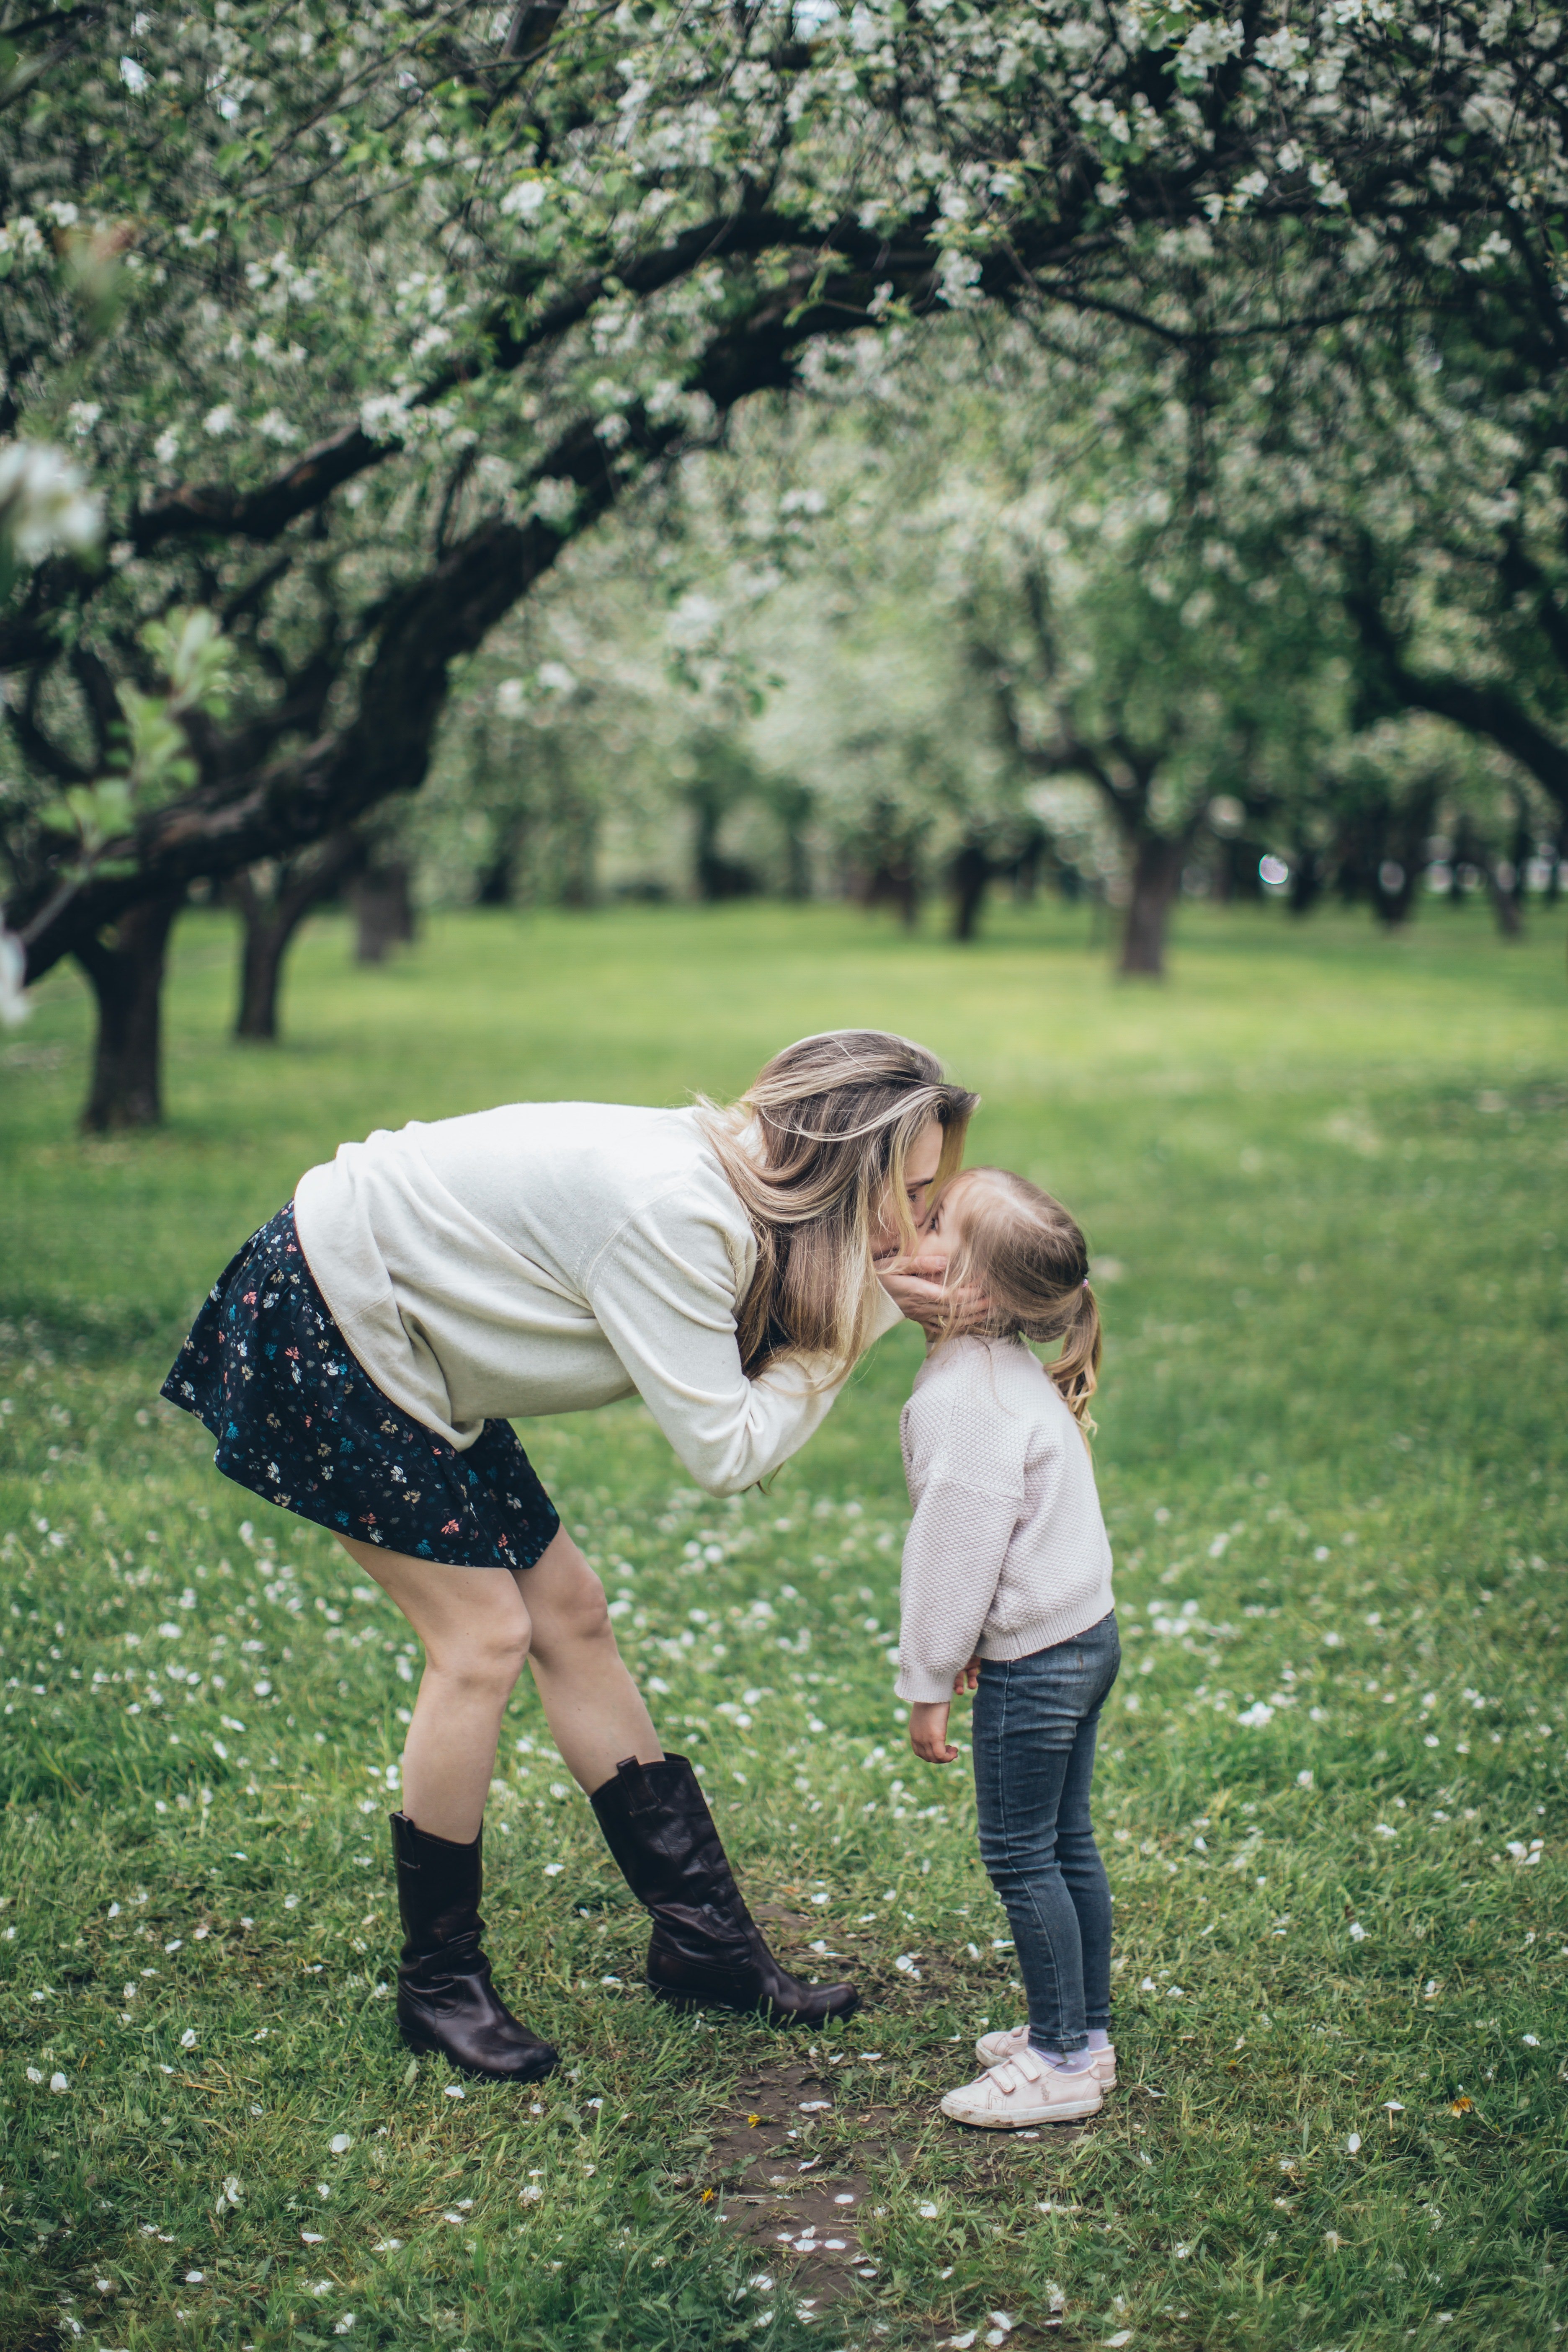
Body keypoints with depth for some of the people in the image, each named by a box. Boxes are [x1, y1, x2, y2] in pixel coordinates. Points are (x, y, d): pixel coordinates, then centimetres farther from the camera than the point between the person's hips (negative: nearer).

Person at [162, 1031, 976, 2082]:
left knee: (571, 1615, 8)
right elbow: (725, 1453, -28)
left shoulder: (728, 1186, -4)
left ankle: (704, 1941, 17)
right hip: (315, 1323, -9)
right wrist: (858, 1324, -20)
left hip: (402, 1343, 9)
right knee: (485, 1634, -10)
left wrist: (877, 1303, -16)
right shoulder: (671, 1210, -31)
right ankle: (439, 1985, 7)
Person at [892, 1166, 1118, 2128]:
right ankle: (1085, 2030, 28)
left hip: (1035, 1660, -10)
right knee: (1067, 1842, 17)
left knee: (1022, 1854, 1)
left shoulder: (965, 1399, -24)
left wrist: (929, 1684, -12)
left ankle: (1063, 2062, 11)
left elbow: (957, 1552, -21)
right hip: (1084, 1632, 10)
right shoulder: (1011, 1369, 6)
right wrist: (971, 1645, 20)